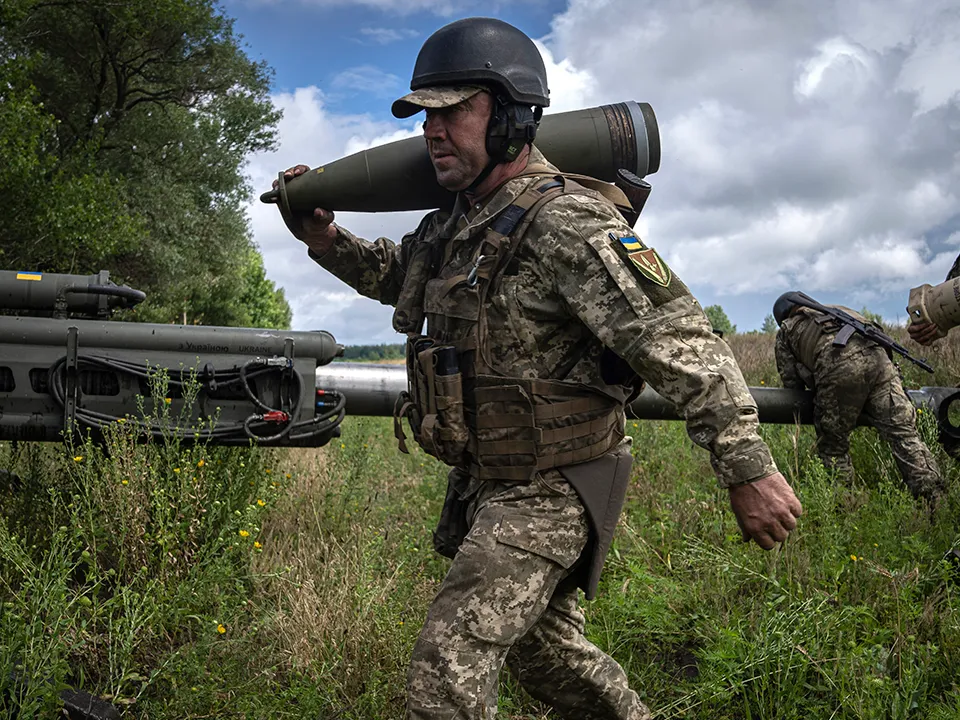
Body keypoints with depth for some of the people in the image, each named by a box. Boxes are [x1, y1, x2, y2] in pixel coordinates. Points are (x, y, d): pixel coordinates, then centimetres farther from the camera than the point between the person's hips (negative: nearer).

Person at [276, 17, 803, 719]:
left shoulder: (564, 222, -22)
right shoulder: (457, 223, 6)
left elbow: (681, 342, -25)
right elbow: (398, 274, 28)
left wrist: (749, 469, -27)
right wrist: (326, 238, 12)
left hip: (551, 489, -9)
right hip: (487, 479, 9)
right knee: (545, 644, 24)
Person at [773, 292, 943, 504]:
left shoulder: (786, 330, 30)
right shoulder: (835, 309, 43)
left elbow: (791, 383, 21)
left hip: (839, 366, -4)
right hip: (876, 355, 4)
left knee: (832, 447, 9)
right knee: (903, 433, 0)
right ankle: (936, 500, -9)